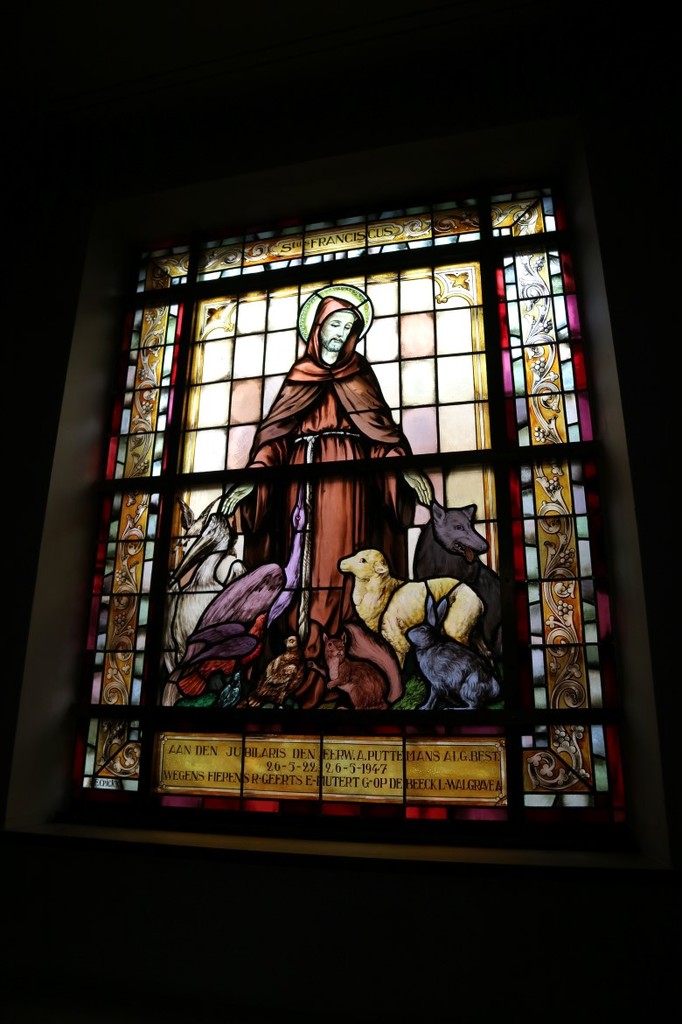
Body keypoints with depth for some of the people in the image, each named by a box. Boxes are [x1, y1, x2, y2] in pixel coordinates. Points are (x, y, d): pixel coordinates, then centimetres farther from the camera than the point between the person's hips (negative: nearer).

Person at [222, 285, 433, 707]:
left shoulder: (359, 372, 14)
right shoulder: (300, 373, 16)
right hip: (303, 478, 1)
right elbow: (275, 432, 8)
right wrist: (253, 479, -6)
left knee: (340, 559, -8)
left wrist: (403, 468, -14)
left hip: (346, 478, -1)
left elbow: (380, 426, 3)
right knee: (307, 564, -4)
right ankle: (311, 664, -3)